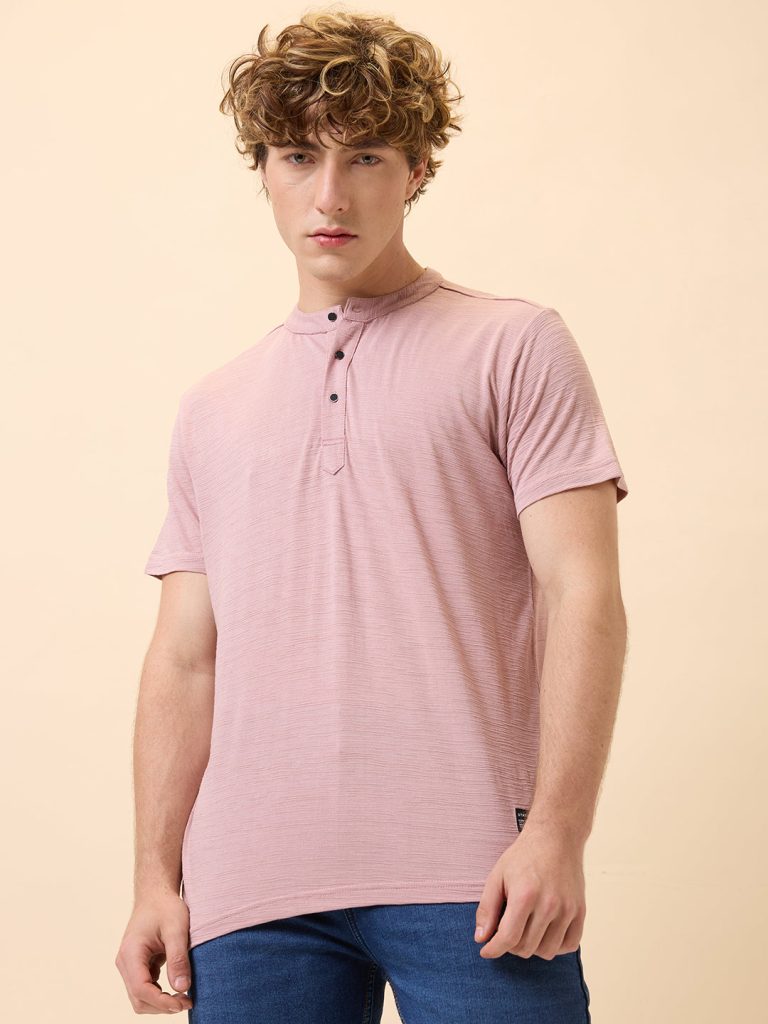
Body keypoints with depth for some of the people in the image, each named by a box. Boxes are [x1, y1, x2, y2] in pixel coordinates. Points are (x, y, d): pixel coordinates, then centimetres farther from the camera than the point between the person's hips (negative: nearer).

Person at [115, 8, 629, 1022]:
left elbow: (582, 595, -3)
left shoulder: (515, 348, 6)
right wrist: (155, 875, 8)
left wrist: (557, 830, -13)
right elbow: (185, 658, 16)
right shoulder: (213, 410, 19)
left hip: (469, 876, -3)